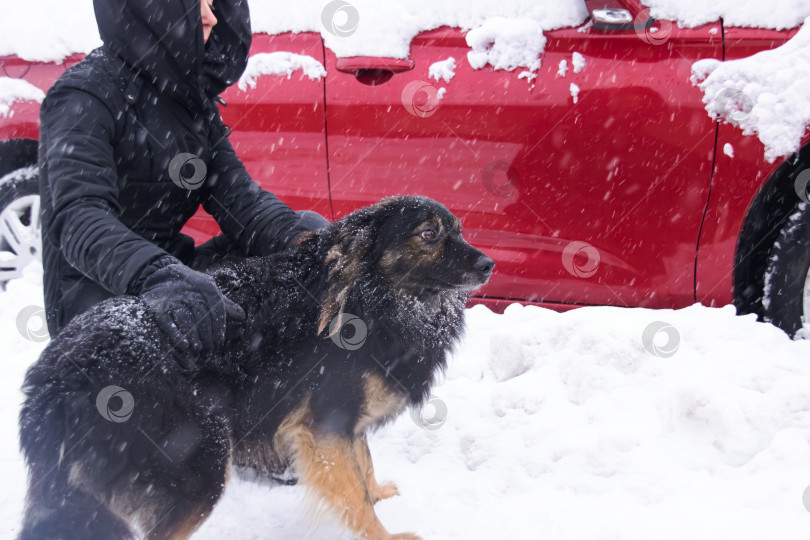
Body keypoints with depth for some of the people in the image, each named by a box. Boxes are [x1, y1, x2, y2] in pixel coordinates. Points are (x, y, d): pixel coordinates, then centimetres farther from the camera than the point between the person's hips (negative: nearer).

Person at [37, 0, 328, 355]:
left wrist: (299, 236, -22)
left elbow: (235, 194, -1)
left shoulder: (190, 96, 10)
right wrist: (156, 275, -49)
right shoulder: (84, 97, -14)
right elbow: (78, 216, -30)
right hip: (93, 304, -8)